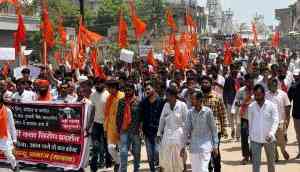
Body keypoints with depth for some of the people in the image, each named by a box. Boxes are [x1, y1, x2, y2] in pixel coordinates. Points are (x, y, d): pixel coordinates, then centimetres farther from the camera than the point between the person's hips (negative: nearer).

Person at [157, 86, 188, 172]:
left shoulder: (182, 105, -7)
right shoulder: (166, 105, 5)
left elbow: (186, 120, -4)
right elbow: (162, 120, 11)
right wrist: (159, 133, 11)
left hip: (178, 133, -4)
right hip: (167, 134, 4)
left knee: (178, 157, 0)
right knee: (165, 157, 2)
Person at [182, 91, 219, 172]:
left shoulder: (208, 111, -8)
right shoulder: (190, 112, -1)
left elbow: (214, 129, -2)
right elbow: (186, 129, 2)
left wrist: (215, 145, -1)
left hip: (205, 145, -3)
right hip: (194, 145, 4)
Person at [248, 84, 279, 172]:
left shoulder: (272, 106, -7)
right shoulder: (251, 107, -1)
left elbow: (275, 121, -13)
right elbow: (250, 122, 7)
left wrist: (271, 133, -27)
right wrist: (251, 136, 9)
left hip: (269, 138, 0)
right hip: (255, 139, 1)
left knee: (271, 161, 15)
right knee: (256, 162, 0)